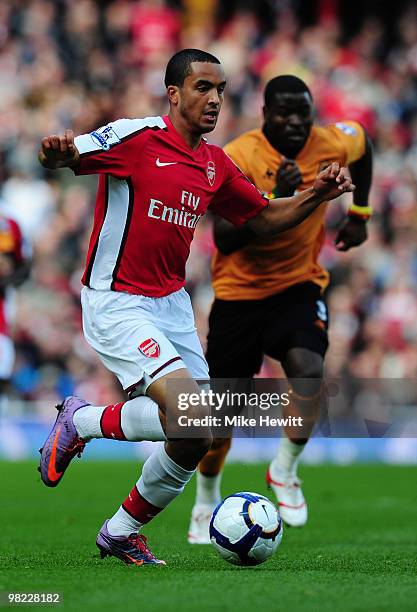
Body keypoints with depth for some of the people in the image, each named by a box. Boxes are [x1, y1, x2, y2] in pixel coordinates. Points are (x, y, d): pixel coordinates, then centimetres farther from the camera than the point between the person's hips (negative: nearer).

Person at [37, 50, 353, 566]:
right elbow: (66, 157, -20)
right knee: (190, 414, -24)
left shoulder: (216, 165, 11)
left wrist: (315, 196, 3)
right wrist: (56, 153, -45)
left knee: (196, 440, 3)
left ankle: (121, 532, 22)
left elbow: (264, 218, 20)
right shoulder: (136, 138, -11)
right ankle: (81, 422, 1)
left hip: (172, 305, 8)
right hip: (116, 304, -8)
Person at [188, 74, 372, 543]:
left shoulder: (334, 144, -8)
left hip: (299, 285, 2)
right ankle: (206, 501, 31)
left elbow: (363, 144, 18)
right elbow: (224, 240, -26)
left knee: (309, 367, -29)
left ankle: (284, 470, -7)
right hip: (239, 292, -1)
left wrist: (358, 213, 16)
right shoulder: (237, 157, -19)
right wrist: (275, 198, -37)